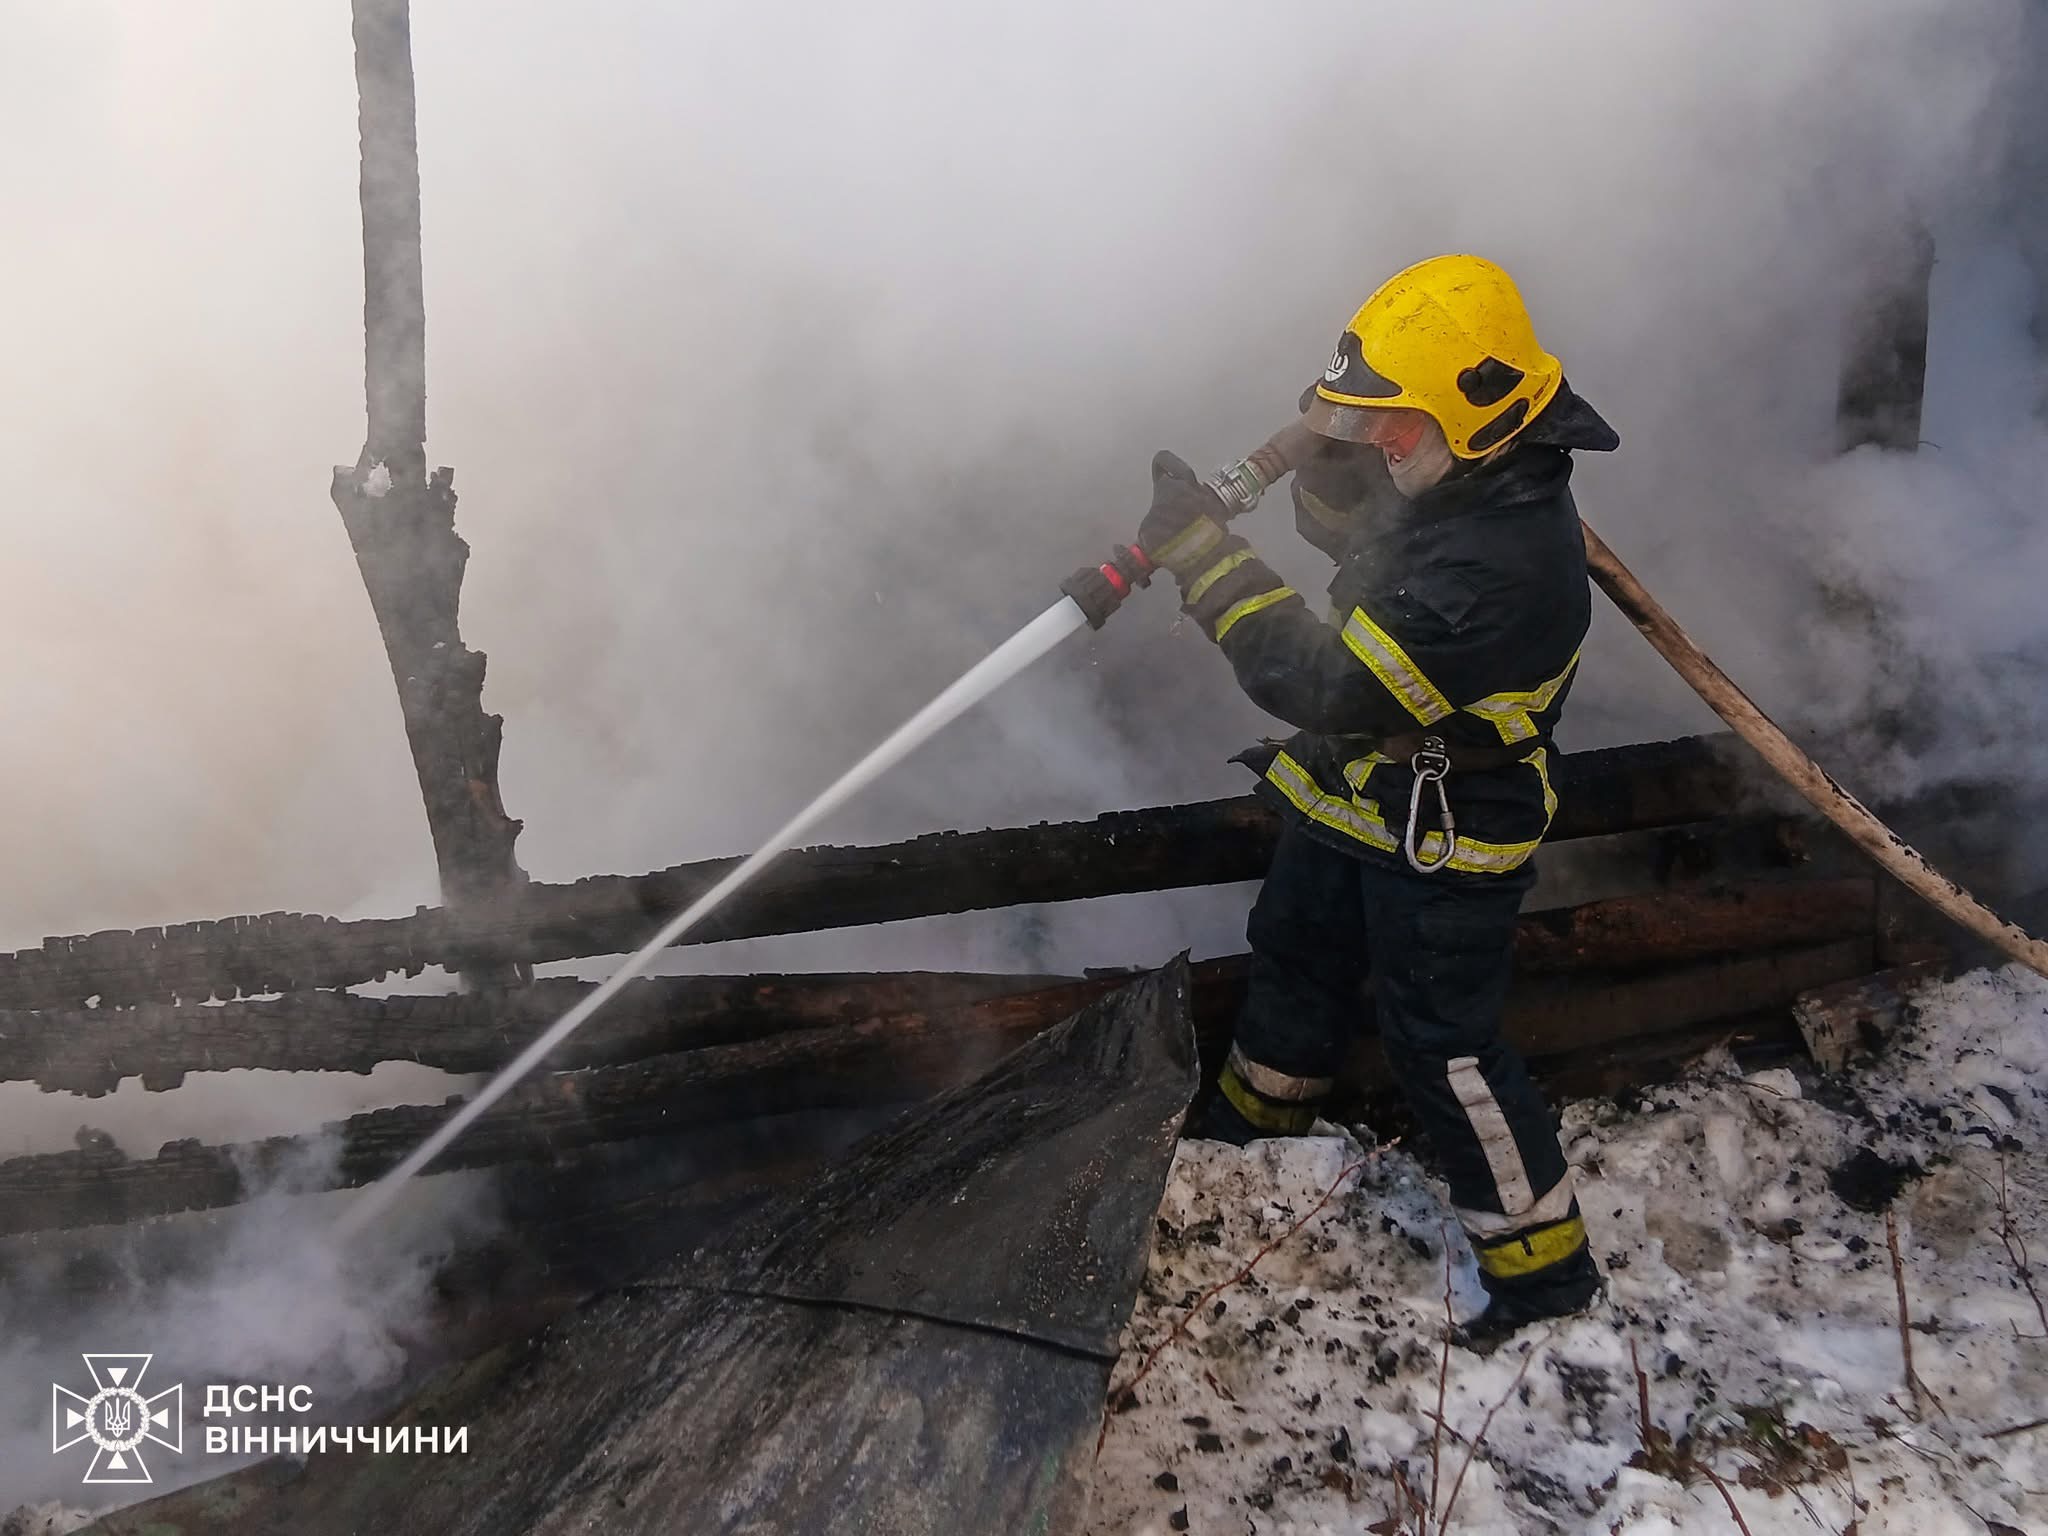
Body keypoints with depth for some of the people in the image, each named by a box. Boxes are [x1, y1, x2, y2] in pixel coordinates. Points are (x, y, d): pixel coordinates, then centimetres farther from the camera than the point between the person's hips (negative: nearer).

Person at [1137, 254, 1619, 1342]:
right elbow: (1342, 525, 11)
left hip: (1443, 841, -9)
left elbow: (1326, 686, -36)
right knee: (1298, 956, 27)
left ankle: (1544, 1259, 24)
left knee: (1444, 1046, 4)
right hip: (1357, 796, 10)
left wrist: (1206, 554, -32)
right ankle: (1256, 1117, 54)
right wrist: (1330, 449, -12)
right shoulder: (1466, 475, -8)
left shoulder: (1504, 562, -37)